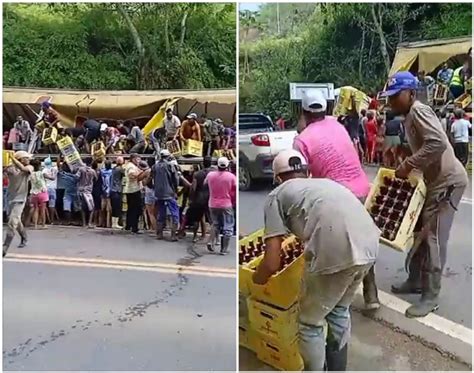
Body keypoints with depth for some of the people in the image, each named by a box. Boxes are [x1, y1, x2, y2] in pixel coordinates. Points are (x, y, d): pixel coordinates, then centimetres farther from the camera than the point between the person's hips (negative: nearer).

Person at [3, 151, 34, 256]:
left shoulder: (29, 168, -4)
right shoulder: (10, 168, -2)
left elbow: (23, 168, -26)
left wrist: (13, 158, -21)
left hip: (20, 199, -4)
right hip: (10, 198, 4)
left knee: (12, 223, -14)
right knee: (16, 221, 20)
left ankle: (5, 248, -12)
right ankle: (24, 238, 43)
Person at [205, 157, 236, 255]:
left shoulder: (210, 175, -2)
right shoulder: (231, 176, -10)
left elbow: (205, 183, 18)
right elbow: (236, 191, -8)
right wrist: (233, 200, 7)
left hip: (213, 205, 3)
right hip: (226, 205, -3)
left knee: (215, 224, 22)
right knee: (227, 227, 7)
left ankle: (211, 242, 3)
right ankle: (224, 249, 5)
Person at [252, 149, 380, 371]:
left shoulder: (278, 195, 16)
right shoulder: (326, 183, 33)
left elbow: (272, 264, 7)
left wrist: (256, 280, 29)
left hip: (334, 253, -7)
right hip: (369, 247, 7)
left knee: (310, 322, 19)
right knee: (339, 311, 31)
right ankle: (337, 368, 48)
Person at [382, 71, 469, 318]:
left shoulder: (419, 111, -17)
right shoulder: (410, 117, 14)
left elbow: (438, 143, -31)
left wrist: (407, 165, -26)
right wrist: (408, 168, 8)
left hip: (448, 181, -10)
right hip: (434, 180, 10)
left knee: (434, 238, -6)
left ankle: (430, 297, 3)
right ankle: (415, 281, 29)